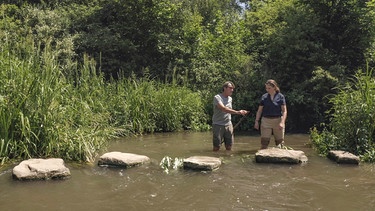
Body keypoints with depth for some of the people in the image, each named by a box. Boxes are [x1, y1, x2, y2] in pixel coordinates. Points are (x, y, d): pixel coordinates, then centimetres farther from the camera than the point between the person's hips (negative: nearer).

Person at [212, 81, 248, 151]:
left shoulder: (230, 98, 13)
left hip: (228, 125, 6)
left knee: (229, 146, 4)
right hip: (218, 125, -6)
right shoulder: (217, 97, -11)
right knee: (216, 147, -3)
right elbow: (223, 109, -27)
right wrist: (237, 112, -35)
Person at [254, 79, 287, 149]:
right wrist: (256, 121, 4)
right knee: (264, 141, -4)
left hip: (277, 120, -1)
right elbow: (259, 110, 11)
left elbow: (284, 111, -3)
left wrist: (282, 122, -14)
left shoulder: (280, 96, 0)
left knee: (280, 142, 4)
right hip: (266, 121, 1)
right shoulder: (264, 97, 5)